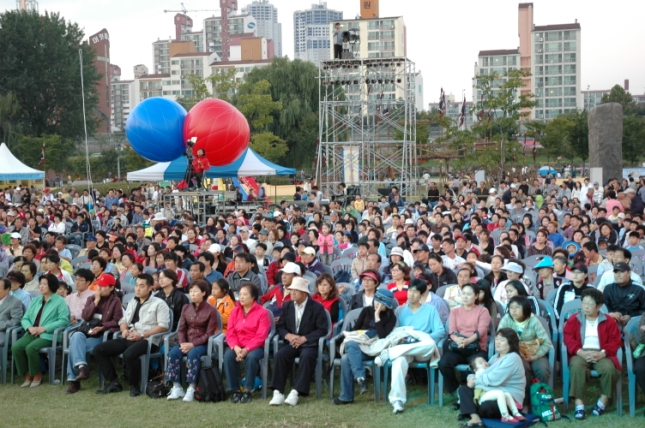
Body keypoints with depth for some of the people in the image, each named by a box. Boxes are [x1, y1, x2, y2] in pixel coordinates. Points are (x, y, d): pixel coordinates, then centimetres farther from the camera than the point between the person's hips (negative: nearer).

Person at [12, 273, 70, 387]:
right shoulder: (35, 300, 21)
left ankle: (37, 374, -8)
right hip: (32, 334, 6)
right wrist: (30, 327, -7)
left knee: (30, 348, -31)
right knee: (16, 347, -21)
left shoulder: (60, 301, 1)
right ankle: (27, 374, -5)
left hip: (48, 335, -6)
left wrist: (44, 328, -18)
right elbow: (25, 318, 17)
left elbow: (64, 320, -12)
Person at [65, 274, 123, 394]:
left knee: (75, 345, -27)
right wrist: (96, 301, -4)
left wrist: (101, 327, -17)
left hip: (102, 335, -4)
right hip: (88, 331, 4)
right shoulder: (91, 298, 17)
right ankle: (81, 367, -43)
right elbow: (85, 317, 2)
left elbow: (117, 321, -6)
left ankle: (74, 379, -26)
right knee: (77, 336, -33)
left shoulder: (116, 301, 3)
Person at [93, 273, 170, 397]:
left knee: (129, 354, -38)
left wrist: (142, 335, -18)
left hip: (148, 340, -7)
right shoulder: (132, 302, 23)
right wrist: (124, 329, -2)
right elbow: (123, 320, 24)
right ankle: (114, 383, -4)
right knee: (98, 349, -7)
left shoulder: (159, 303, 1)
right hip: (129, 338, 8)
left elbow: (163, 326, -10)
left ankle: (134, 385, -14)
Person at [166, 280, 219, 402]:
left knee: (193, 354, -35)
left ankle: (191, 389, -33)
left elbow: (208, 334, -9)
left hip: (202, 343, -4)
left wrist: (192, 344, -19)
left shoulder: (211, 311, -4)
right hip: (186, 342, 4)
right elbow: (181, 329, 9)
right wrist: (182, 343, -11)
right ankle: (177, 388, -23)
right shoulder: (186, 308, 12)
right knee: (173, 353, -25)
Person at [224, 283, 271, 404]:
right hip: (237, 346, 3)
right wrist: (236, 348, -17)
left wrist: (246, 349, -24)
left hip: (255, 346, -3)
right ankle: (234, 390, -18)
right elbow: (230, 333, 3)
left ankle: (248, 390, -21)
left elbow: (261, 336, -12)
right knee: (228, 356, -28)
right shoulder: (235, 311, 10)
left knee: (251, 357, -36)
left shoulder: (262, 312, -5)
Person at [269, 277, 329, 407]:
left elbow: (322, 330, -8)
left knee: (307, 356, -36)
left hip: (309, 343, -3)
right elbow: (280, 326, 9)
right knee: (279, 355, -27)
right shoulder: (287, 305, 11)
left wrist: (304, 338, -18)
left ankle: (295, 392, -36)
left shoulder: (317, 307, -2)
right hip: (291, 342, 4)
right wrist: (288, 336, -13)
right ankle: (278, 392, -27)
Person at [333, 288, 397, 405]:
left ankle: (346, 396, -30)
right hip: (357, 346, 4)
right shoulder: (367, 310, 12)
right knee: (351, 343, -36)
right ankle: (360, 378, -37)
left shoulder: (391, 317, 3)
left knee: (346, 358, -32)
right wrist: (347, 339, -5)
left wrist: (377, 316, -13)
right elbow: (355, 328, 13)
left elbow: (383, 337, -11)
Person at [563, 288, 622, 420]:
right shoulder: (573, 319, 10)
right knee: (577, 366, -35)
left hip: (601, 354, 0)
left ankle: (603, 401, -11)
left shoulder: (609, 321, 10)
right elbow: (568, 338, 1)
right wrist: (581, 352, -17)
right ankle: (579, 404, -30)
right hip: (580, 353, 0)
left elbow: (615, 341, 4)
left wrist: (602, 353, -15)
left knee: (609, 368, -33)